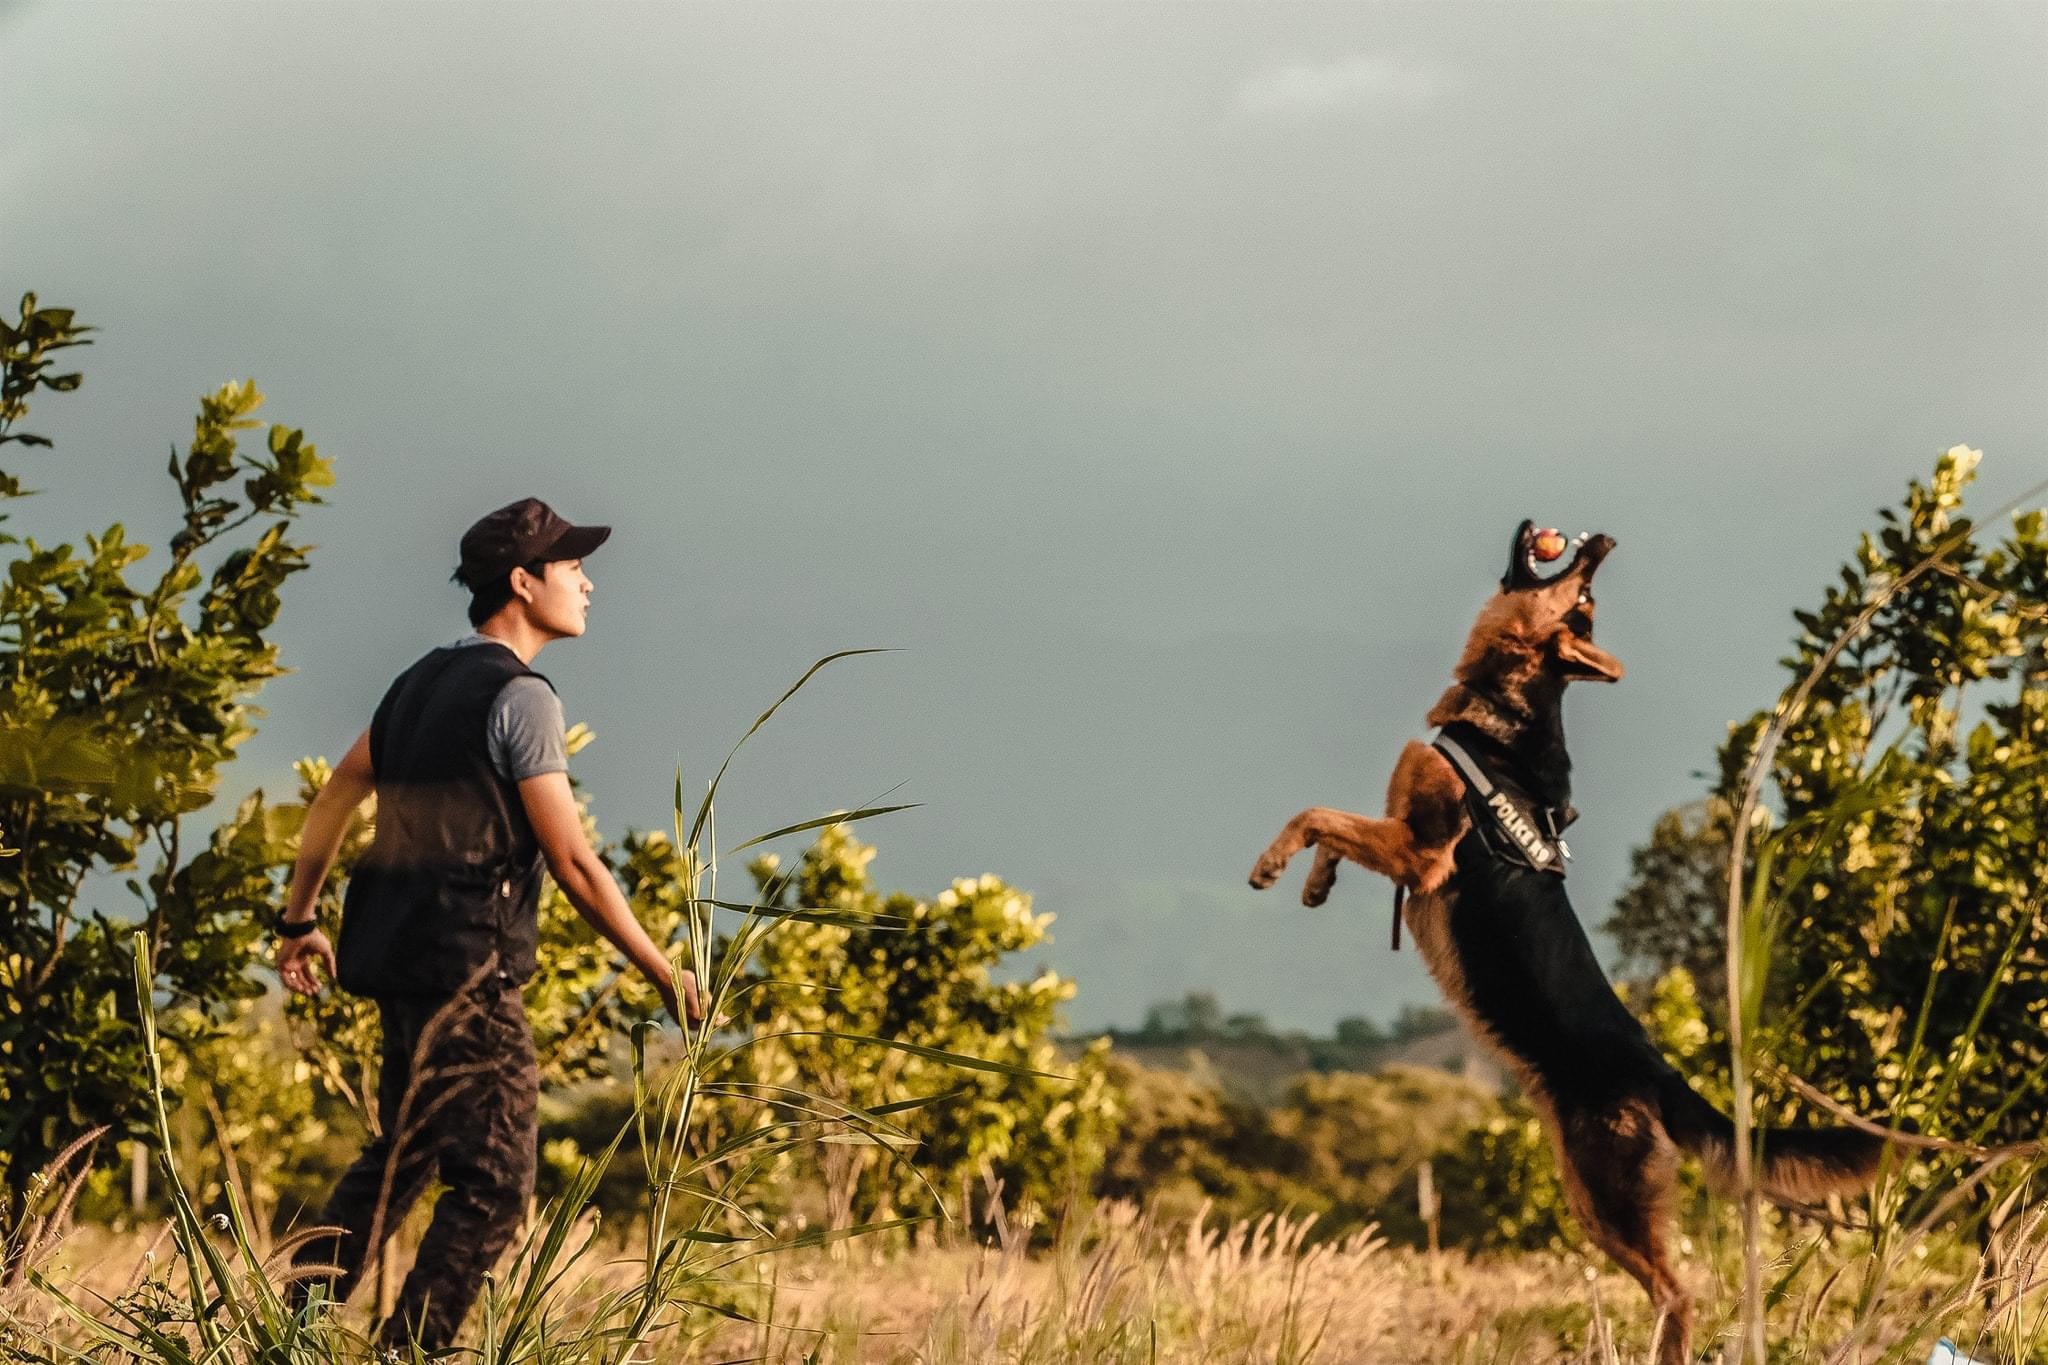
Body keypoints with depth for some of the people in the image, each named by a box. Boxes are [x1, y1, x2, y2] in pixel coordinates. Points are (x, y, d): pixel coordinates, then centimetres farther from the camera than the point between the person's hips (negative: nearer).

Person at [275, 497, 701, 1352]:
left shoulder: (425, 681, 16)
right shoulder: (518, 696, -11)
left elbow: (334, 799, 20)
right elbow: (571, 860, -14)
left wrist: (299, 921, 30)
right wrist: (662, 972, -7)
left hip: (402, 958, 9)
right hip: (466, 966, -9)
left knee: (402, 1154, 22)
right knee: (493, 1182, -6)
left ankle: (293, 1325, 22)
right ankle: (411, 1352, -8)